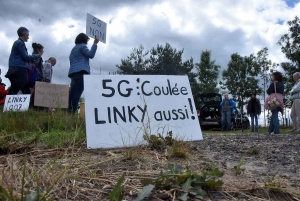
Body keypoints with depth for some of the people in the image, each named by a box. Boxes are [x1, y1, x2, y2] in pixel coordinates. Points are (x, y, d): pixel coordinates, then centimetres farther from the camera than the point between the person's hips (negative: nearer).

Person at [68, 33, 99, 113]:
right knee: (78, 92, -16)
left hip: (73, 72, 9)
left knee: (73, 92, 4)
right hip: (81, 71, -9)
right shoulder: (82, 46, 4)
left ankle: (69, 111, -1)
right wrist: (95, 44, -4)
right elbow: (90, 55, -8)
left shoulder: (74, 48, 30)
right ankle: (73, 112, -23)